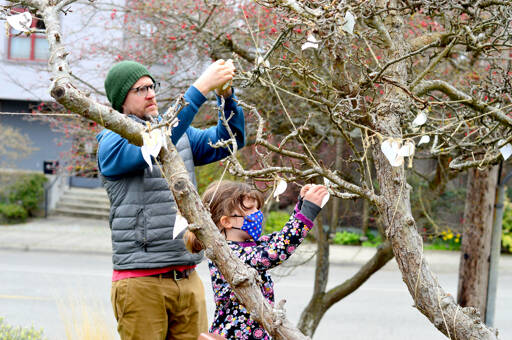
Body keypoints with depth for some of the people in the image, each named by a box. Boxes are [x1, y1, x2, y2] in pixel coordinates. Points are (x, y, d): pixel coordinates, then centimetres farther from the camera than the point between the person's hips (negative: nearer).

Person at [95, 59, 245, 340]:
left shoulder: (180, 134, 17)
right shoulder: (111, 143, -4)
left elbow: (228, 140, 9)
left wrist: (226, 95, -10)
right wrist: (201, 88, -25)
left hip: (188, 279, 6)